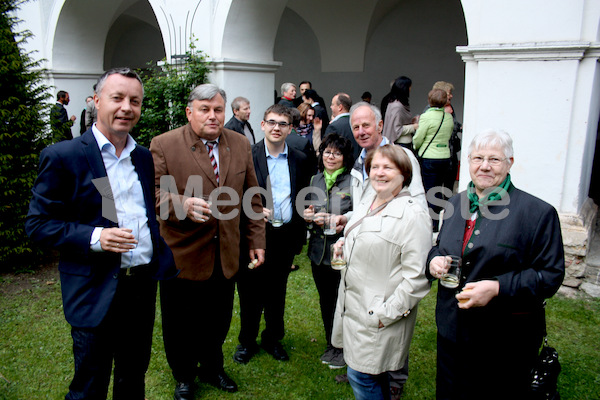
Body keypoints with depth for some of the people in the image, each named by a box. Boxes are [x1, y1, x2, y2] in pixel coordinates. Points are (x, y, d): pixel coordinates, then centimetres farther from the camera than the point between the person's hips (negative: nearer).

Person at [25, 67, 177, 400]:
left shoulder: (145, 157, 8)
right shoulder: (62, 157, -9)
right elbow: (38, 223, -9)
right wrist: (94, 237, -23)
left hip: (145, 283, 5)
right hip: (96, 293, -5)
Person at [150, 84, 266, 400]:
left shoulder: (240, 144, 4)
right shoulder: (164, 145, -8)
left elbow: (252, 199, 8)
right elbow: (155, 195, -12)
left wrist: (256, 240, 6)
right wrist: (182, 205, -32)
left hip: (225, 255, 3)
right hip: (182, 255, -3)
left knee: (218, 321, 19)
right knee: (180, 325, 15)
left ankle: (212, 368, 46)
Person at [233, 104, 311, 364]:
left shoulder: (299, 160, 5)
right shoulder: (247, 156, -5)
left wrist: (300, 236, 7)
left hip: (285, 235, 3)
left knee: (277, 292, 15)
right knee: (250, 292, 9)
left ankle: (273, 338, 35)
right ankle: (247, 341, 30)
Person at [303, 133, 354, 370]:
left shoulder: (354, 181, -10)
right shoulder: (315, 180, 8)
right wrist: (308, 216, -4)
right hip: (318, 252, 5)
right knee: (325, 301, 17)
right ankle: (331, 345, 37)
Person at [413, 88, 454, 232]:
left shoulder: (426, 116, -12)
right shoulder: (449, 117, 5)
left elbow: (417, 139, -8)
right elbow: (448, 136, 13)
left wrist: (416, 148, 12)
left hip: (429, 158, -6)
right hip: (445, 157, 6)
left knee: (430, 191, 1)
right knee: (439, 188, 15)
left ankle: (433, 224, 5)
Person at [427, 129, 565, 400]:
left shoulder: (538, 212, -11)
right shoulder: (456, 204, 7)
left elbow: (551, 275, -13)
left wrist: (497, 287, -25)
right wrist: (434, 260, -5)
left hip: (504, 340, -4)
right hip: (452, 329, 5)